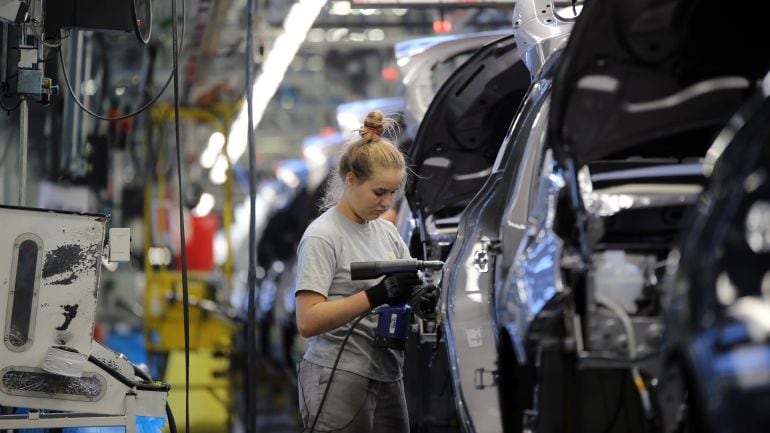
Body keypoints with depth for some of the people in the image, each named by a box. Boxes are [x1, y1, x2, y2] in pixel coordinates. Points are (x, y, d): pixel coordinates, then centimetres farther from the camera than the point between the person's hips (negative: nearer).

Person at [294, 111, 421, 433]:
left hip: (386, 378, 7)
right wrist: (377, 295, -24)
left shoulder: (387, 232, 15)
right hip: (340, 381, -7)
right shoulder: (323, 235, -8)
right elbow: (308, 321, -17)